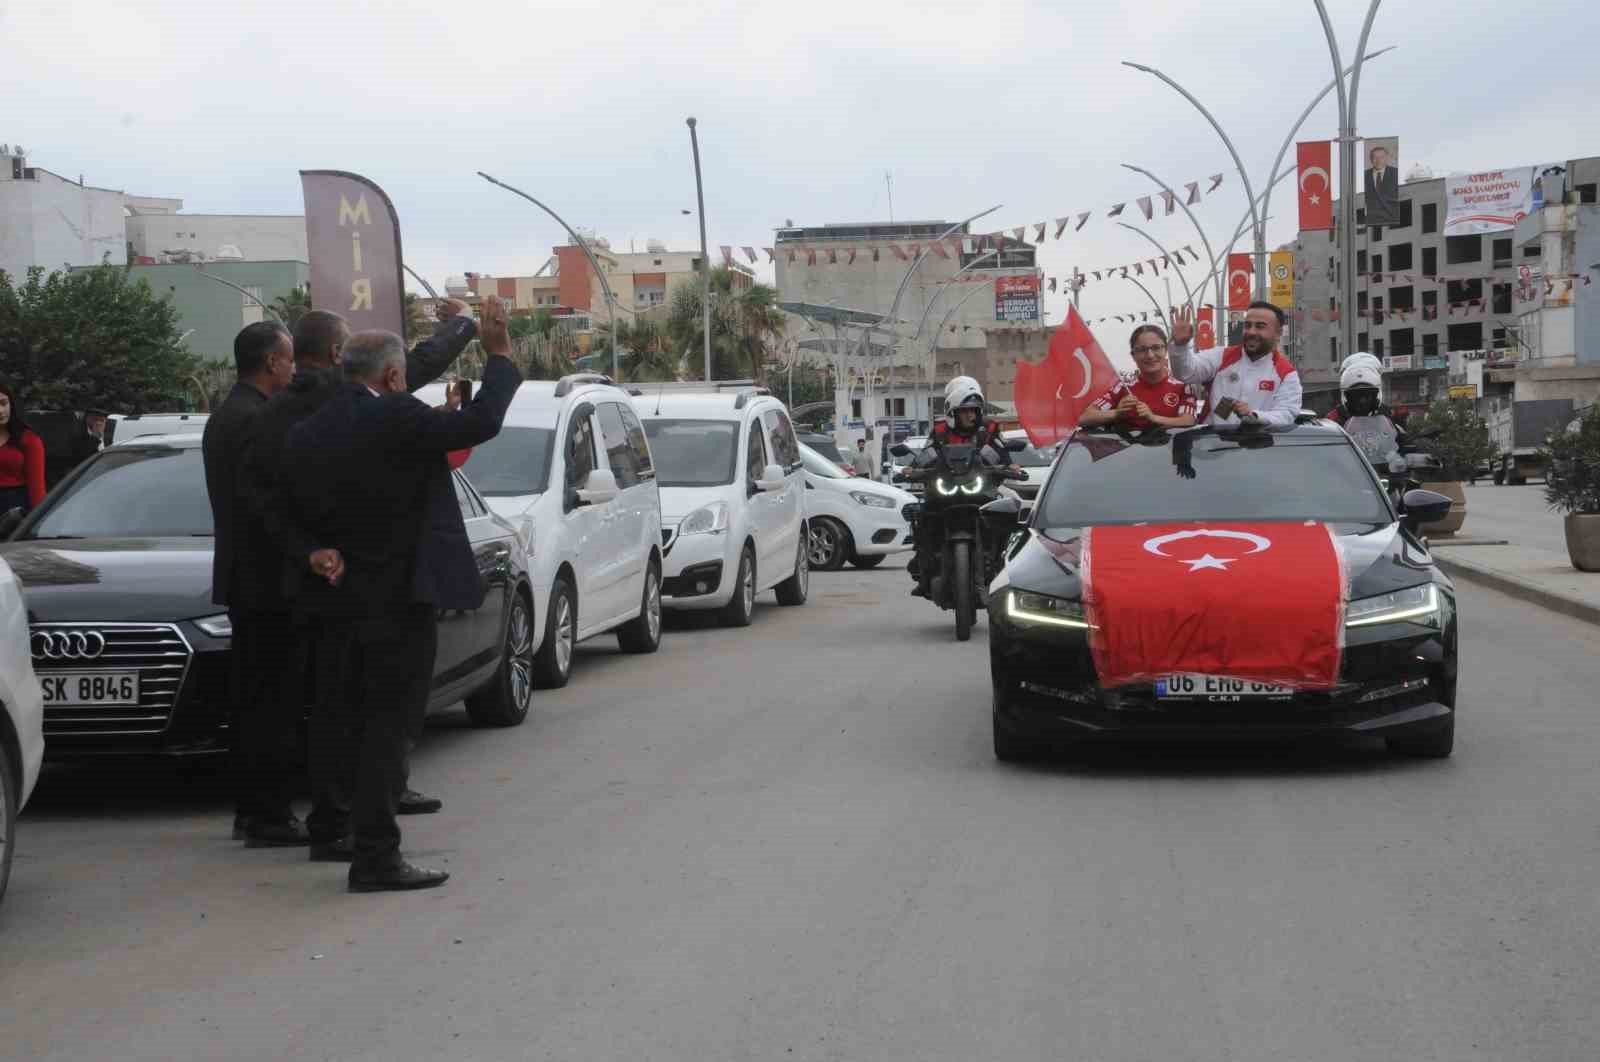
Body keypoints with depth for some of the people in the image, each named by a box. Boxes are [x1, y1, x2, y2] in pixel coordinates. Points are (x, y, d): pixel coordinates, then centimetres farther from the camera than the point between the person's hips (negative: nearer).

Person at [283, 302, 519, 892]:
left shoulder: (303, 436, 6)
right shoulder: (395, 419, -15)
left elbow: (301, 514, 10)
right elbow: (480, 422, -12)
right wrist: (499, 355, -1)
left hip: (339, 605, 7)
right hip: (399, 600, -7)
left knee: (367, 726, 18)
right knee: (389, 728, -2)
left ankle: (369, 846, 25)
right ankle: (375, 859, -2)